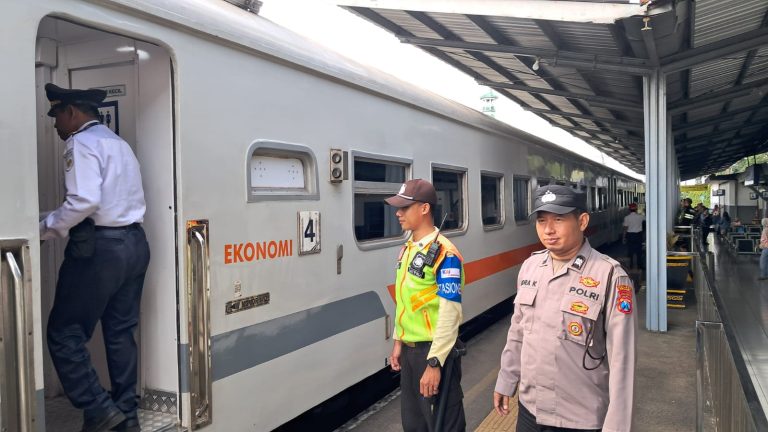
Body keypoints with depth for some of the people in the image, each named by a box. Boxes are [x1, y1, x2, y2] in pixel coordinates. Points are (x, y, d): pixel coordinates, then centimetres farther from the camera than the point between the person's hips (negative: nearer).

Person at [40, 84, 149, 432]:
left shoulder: (82, 143, -7)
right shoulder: (117, 142, 22)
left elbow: (85, 201, -21)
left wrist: (46, 228, -8)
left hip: (99, 247, -9)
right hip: (133, 242, 9)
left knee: (64, 333, 2)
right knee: (121, 333, 13)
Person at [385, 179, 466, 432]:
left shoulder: (444, 253, -19)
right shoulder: (407, 249, 7)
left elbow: (450, 314, -21)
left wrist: (434, 362, -21)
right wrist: (398, 342, 15)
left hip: (434, 350, -8)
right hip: (409, 349, 8)